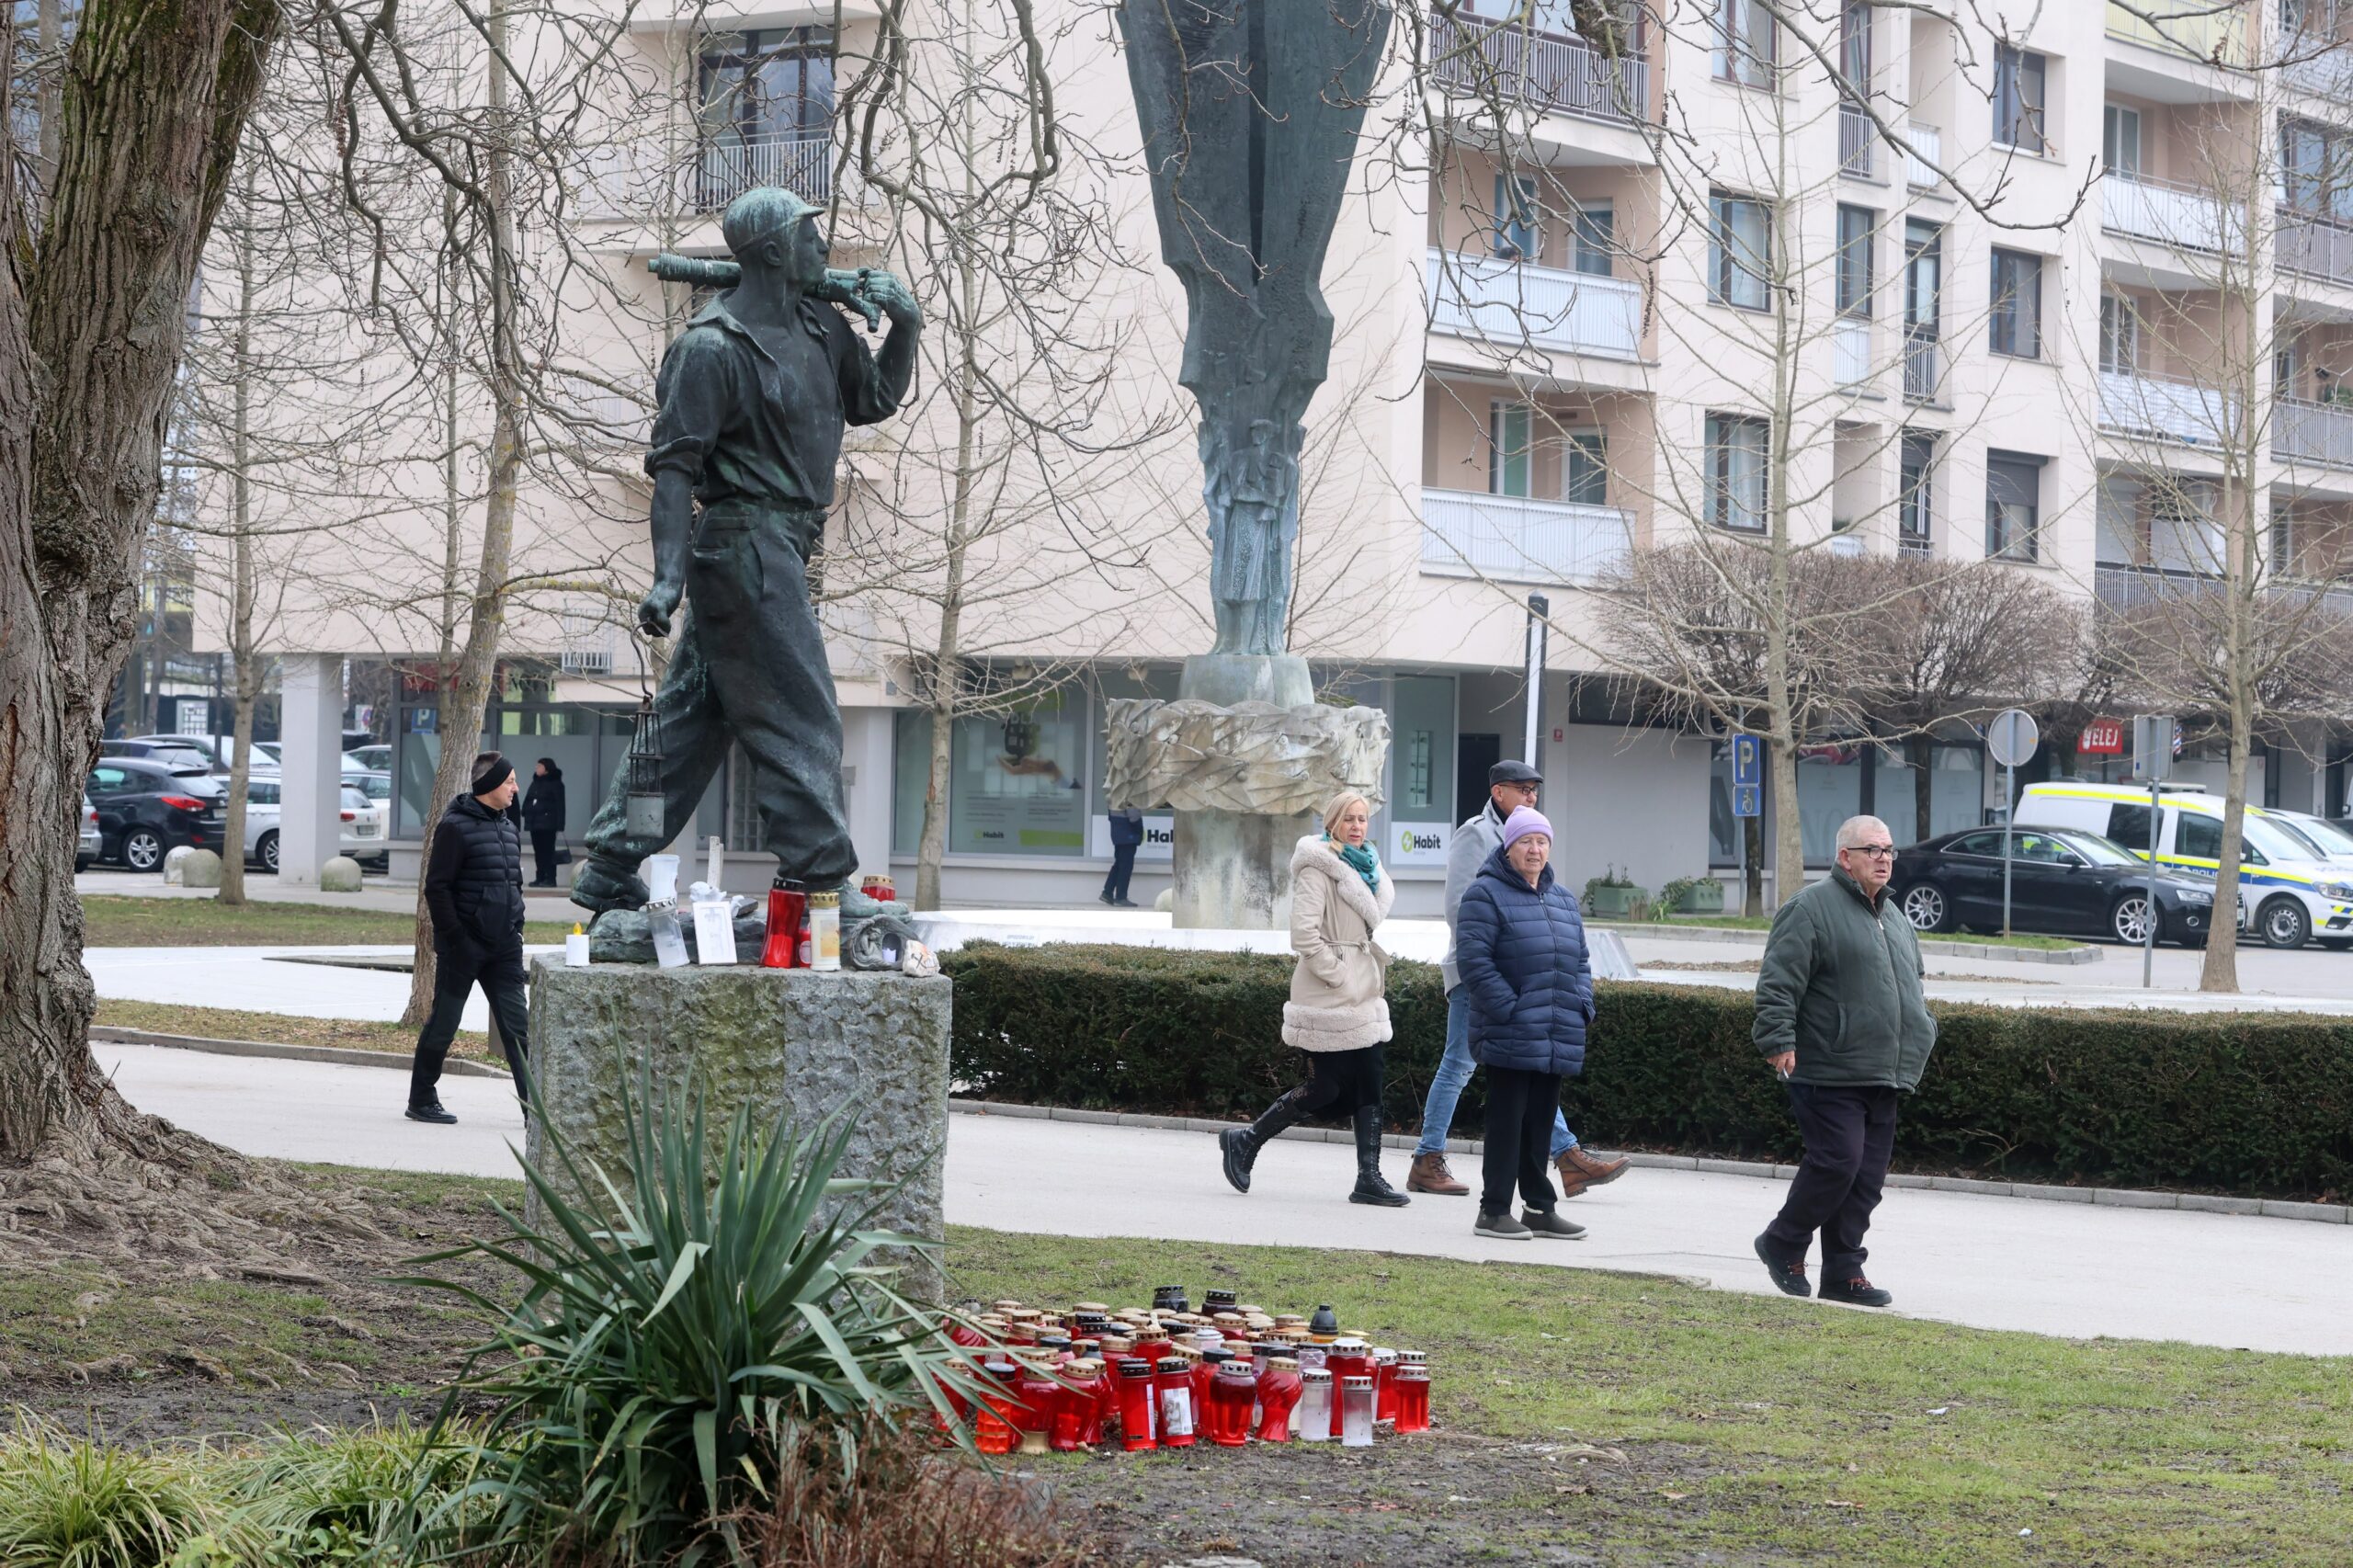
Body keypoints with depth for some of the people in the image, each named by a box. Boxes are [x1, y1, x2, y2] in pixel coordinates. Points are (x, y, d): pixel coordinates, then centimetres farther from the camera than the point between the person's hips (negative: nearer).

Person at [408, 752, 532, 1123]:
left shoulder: (509, 828, 14)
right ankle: (421, 1100, 15)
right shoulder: (456, 826, -10)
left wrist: (516, 928, 11)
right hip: (464, 947, -7)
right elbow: (437, 887, -13)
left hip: (503, 947, 7)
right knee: (443, 1024, 4)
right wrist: (455, 939, -16)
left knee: (517, 1026, 1)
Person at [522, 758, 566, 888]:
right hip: (534, 822, 7)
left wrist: (559, 824, -15)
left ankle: (550, 878, -8)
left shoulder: (555, 783, -3)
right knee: (538, 851, 7)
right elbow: (528, 800, 21)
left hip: (547, 822, -7)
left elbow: (560, 805, -8)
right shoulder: (535, 783, 18)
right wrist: (526, 815, 9)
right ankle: (540, 878, 10)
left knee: (547, 850, -8)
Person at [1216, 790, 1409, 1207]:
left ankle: (1369, 1178, 5)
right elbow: (1304, 934, -20)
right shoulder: (1318, 868, -12)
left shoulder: (1365, 868, 15)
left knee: (1370, 1086, 3)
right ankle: (1246, 1141, 10)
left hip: (1363, 996, 9)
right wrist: (1339, 977, -19)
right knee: (1326, 1087, -5)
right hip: (1329, 998, -8)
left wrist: (1377, 981, 18)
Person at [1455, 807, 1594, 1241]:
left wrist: (1581, 1005, 7)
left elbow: (1579, 960, 23)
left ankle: (1539, 1208, 18)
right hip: (1509, 1037, -7)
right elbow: (1474, 959, -13)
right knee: (1507, 1120, -4)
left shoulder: (1563, 900, 18)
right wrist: (1507, 1008, -17)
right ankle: (1494, 1210, 1)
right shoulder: (1486, 895, -5)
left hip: (1558, 1038, 7)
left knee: (1541, 1122, 12)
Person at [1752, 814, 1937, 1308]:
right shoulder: (1813, 909, -7)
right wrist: (1779, 1041, -20)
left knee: (1867, 1176, 5)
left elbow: (1910, 987, 32)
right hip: (1829, 1074, -8)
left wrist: (1920, 1039, 27)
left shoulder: (1893, 916, 21)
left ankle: (1843, 1272, 11)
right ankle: (1782, 1244, 6)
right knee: (1837, 1161, -13)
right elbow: (1778, 983, -13)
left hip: (1883, 1079, 8)